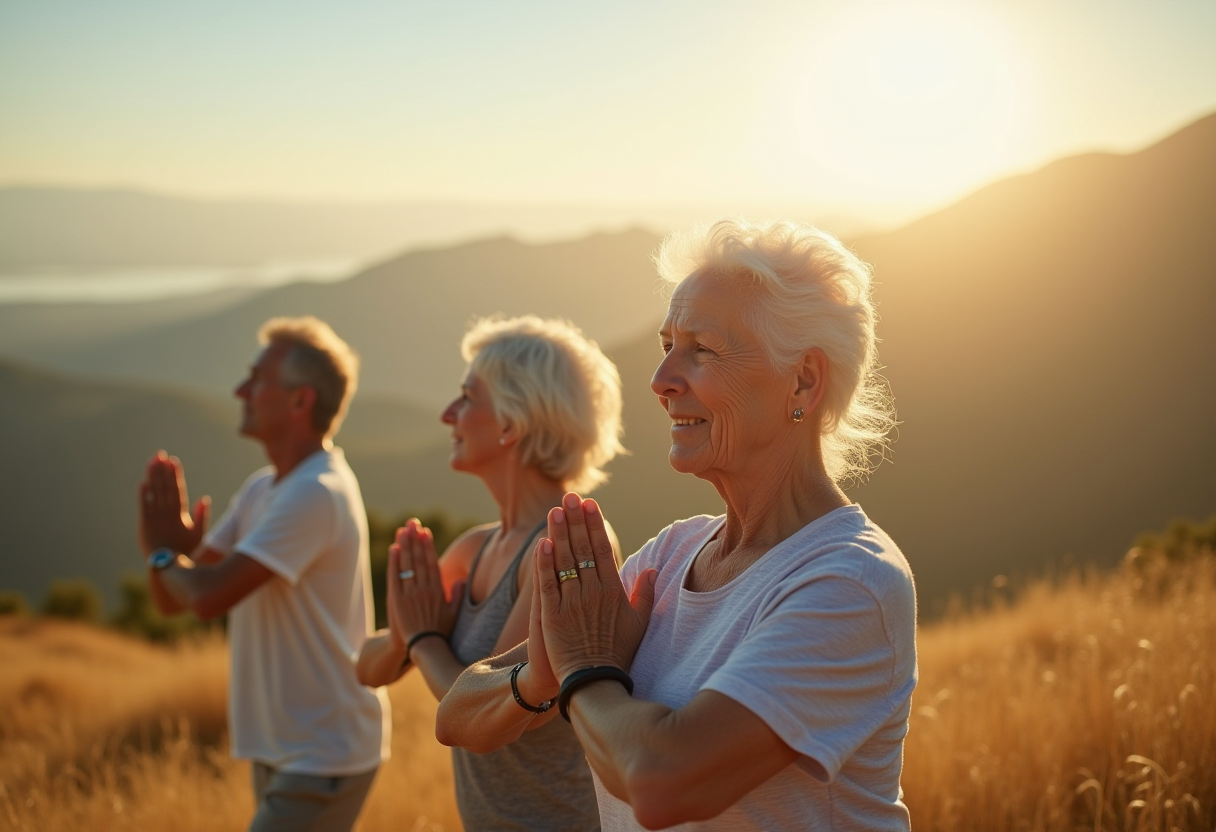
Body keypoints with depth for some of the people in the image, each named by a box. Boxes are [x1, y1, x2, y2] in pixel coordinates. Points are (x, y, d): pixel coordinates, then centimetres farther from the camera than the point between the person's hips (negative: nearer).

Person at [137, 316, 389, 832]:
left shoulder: (317, 494, -21)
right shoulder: (261, 489, 9)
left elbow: (210, 597, -26)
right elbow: (174, 597, 10)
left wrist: (163, 551, -6)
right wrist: (169, 546, -11)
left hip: (322, 760, -9)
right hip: (282, 749, 9)